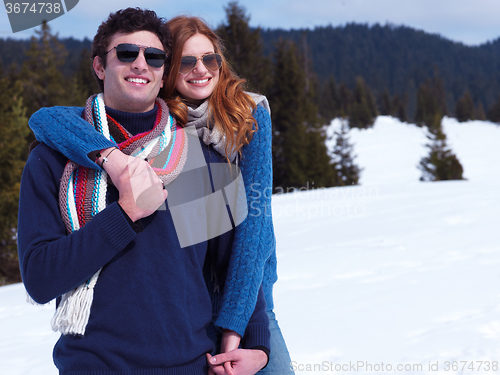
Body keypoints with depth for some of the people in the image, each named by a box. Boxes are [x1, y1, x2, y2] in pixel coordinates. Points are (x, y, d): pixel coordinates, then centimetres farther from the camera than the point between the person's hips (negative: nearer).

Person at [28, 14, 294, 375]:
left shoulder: (251, 115, -6)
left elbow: (254, 213, -15)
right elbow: (44, 118, -18)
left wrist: (234, 325, -22)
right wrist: (109, 156, -38)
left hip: (245, 283, 0)